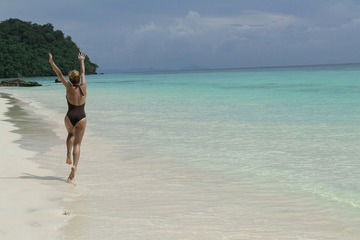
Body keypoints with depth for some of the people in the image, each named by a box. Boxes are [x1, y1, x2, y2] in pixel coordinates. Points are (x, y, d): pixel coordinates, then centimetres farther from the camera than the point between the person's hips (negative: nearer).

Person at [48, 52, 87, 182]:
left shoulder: (69, 88, -7)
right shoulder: (83, 87, -3)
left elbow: (59, 74, -6)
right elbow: (83, 73, 12)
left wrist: (52, 62, -2)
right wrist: (82, 61, 27)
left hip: (70, 117, 0)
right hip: (81, 118, 0)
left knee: (71, 134, 33)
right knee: (77, 144, 1)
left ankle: (68, 154, 15)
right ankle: (74, 166, -17)